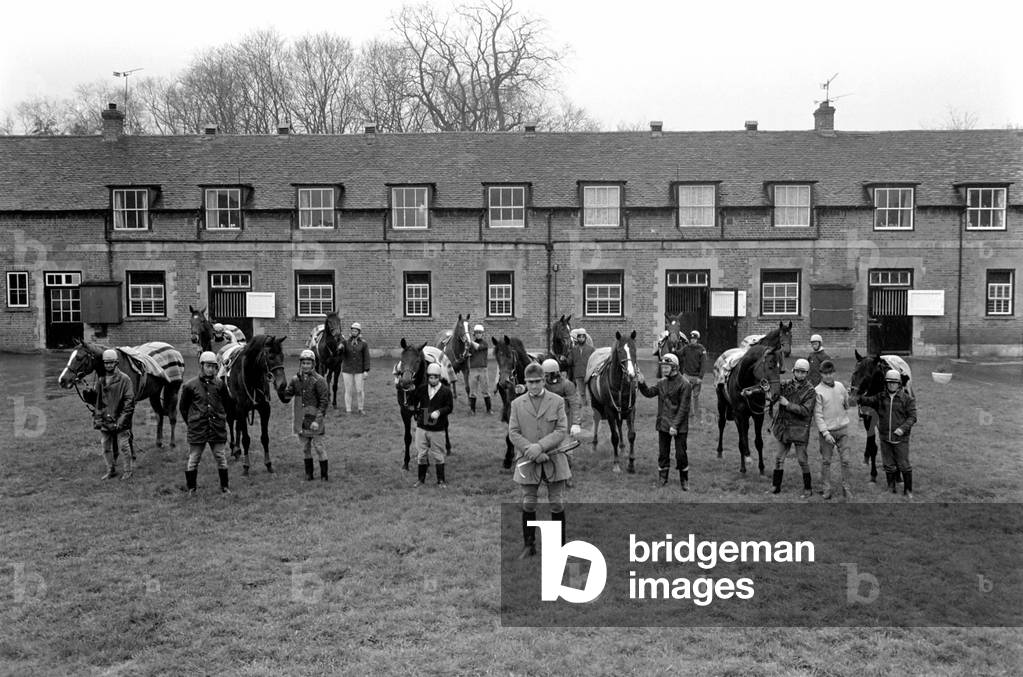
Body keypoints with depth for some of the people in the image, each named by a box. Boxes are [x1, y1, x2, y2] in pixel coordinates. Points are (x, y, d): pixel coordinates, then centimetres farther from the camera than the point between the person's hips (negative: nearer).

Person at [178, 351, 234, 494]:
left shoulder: (220, 385, 2)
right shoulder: (190, 386, -4)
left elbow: (228, 405, 14)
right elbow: (182, 407, 6)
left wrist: (222, 419, 10)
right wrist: (190, 422, 5)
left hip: (218, 428, 2)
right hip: (197, 429, -2)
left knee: (221, 457, 7)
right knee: (193, 458, 6)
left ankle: (224, 486, 17)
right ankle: (191, 487, 20)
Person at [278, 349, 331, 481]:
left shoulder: (318, 380, -10)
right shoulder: (295, 380, 5)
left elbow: (324, 401, -11)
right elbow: (286, 398, 3)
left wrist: (318, 420, -17)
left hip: (314, 419, -5)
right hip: (300, 420, 5)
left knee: (318, 446, -1)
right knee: (305, 448, 13)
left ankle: (324, 474, 9)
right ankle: (308, 473, 25)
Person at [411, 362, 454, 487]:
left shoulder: (446, 391, -7)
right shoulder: (421, 389, 2)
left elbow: (449, 407, -7)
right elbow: (414, 401, 19)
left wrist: (439, 412, -21)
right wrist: (417, 412, 12)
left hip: (437, 430, -3)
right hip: (421, 427, 3)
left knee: (438, 455, 5)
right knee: (421, 454, 10)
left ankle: (441, 480, 16)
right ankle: (421, 479, 23)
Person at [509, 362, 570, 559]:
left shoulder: (557, 401, 1)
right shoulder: (517, 404, 4)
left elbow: (561, 431, -6)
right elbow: (513, 433, -1)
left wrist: (540, 446, -18)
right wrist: (532, 451, -15)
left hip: (553, 459, -1)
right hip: (528, 461, 1)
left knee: (557, 503, 4)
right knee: (528, 504, 6)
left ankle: (559, 545, 17)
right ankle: (529, 546, 19)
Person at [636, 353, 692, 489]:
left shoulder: (684, 384, -12)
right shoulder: (662, 383, 7)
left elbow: (683, 408, -15)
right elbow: (649, 393, 8)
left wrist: (675, 425, -19)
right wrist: (642, 383, -10)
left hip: (679, 427, -5)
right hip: (663, 425, 6)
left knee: (681, 454, 3)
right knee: (663, 453, 12)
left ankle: (684, 481, 18)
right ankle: (662, 479, 23)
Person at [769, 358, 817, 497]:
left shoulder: (810, 391, -9)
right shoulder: (785, 385, 4)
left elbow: (805, 411, -18)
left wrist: (787, 404, -20)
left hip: (799, 430, -4)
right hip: (782, 427, 4)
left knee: (802, 460, 3)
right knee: (778, 458, 11)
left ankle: (808, 488, 18)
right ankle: (776, 486, 22)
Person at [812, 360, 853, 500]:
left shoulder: (840, 386, 4)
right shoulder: (818, 391, -9)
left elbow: (847, 403, 21)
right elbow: (817, 415, -11)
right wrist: (825, 433, -17)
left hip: (843, 429, 3)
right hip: (827, 430, -3)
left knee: (845, 460, 2)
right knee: (826, 461, 4)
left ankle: (846, 487, 12)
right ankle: (826, 488, 13)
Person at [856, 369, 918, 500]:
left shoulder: (907, 399, -6)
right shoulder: (881, 397, 4)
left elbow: (912, 417, -6)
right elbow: (868, 400, -4)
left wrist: (903, 428, -20)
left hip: (901, 438, -3)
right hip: (884, 438, 3)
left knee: (904, 466, 3)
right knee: (889, 466, 14)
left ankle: (908, 491, 18)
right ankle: (891, 489, 27)